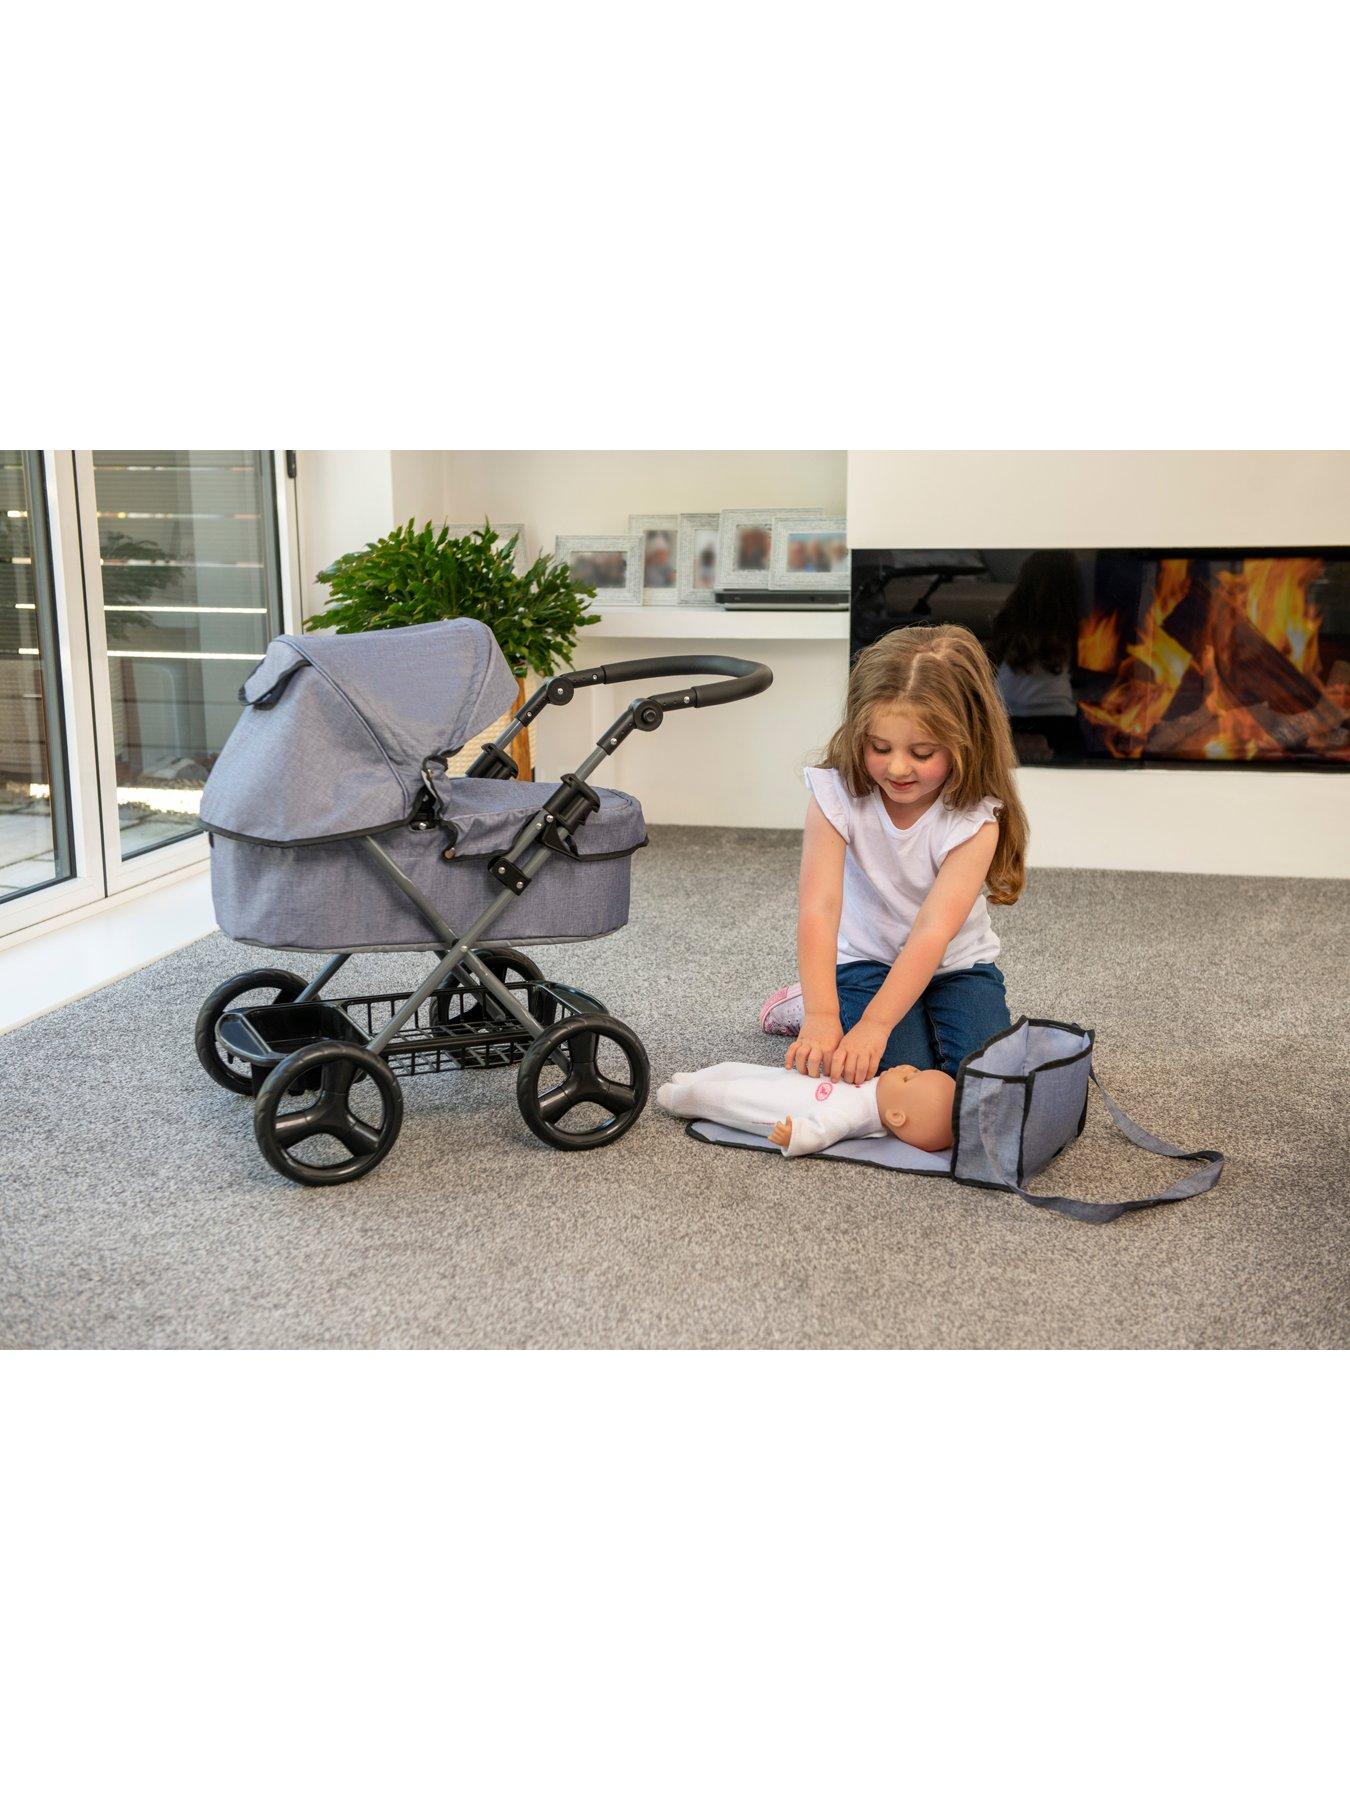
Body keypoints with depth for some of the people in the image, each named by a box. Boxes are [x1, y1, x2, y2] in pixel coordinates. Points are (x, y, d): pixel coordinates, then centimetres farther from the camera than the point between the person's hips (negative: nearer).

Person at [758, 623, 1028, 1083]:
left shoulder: (975, 819, -22)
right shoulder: (836, 794, -20)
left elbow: (933, 931, -30)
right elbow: (819, 909, -29)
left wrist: (874, 1026, -41)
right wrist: (822, 1017, -42)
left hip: (955, 963, 1)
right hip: (866, 958, -1)